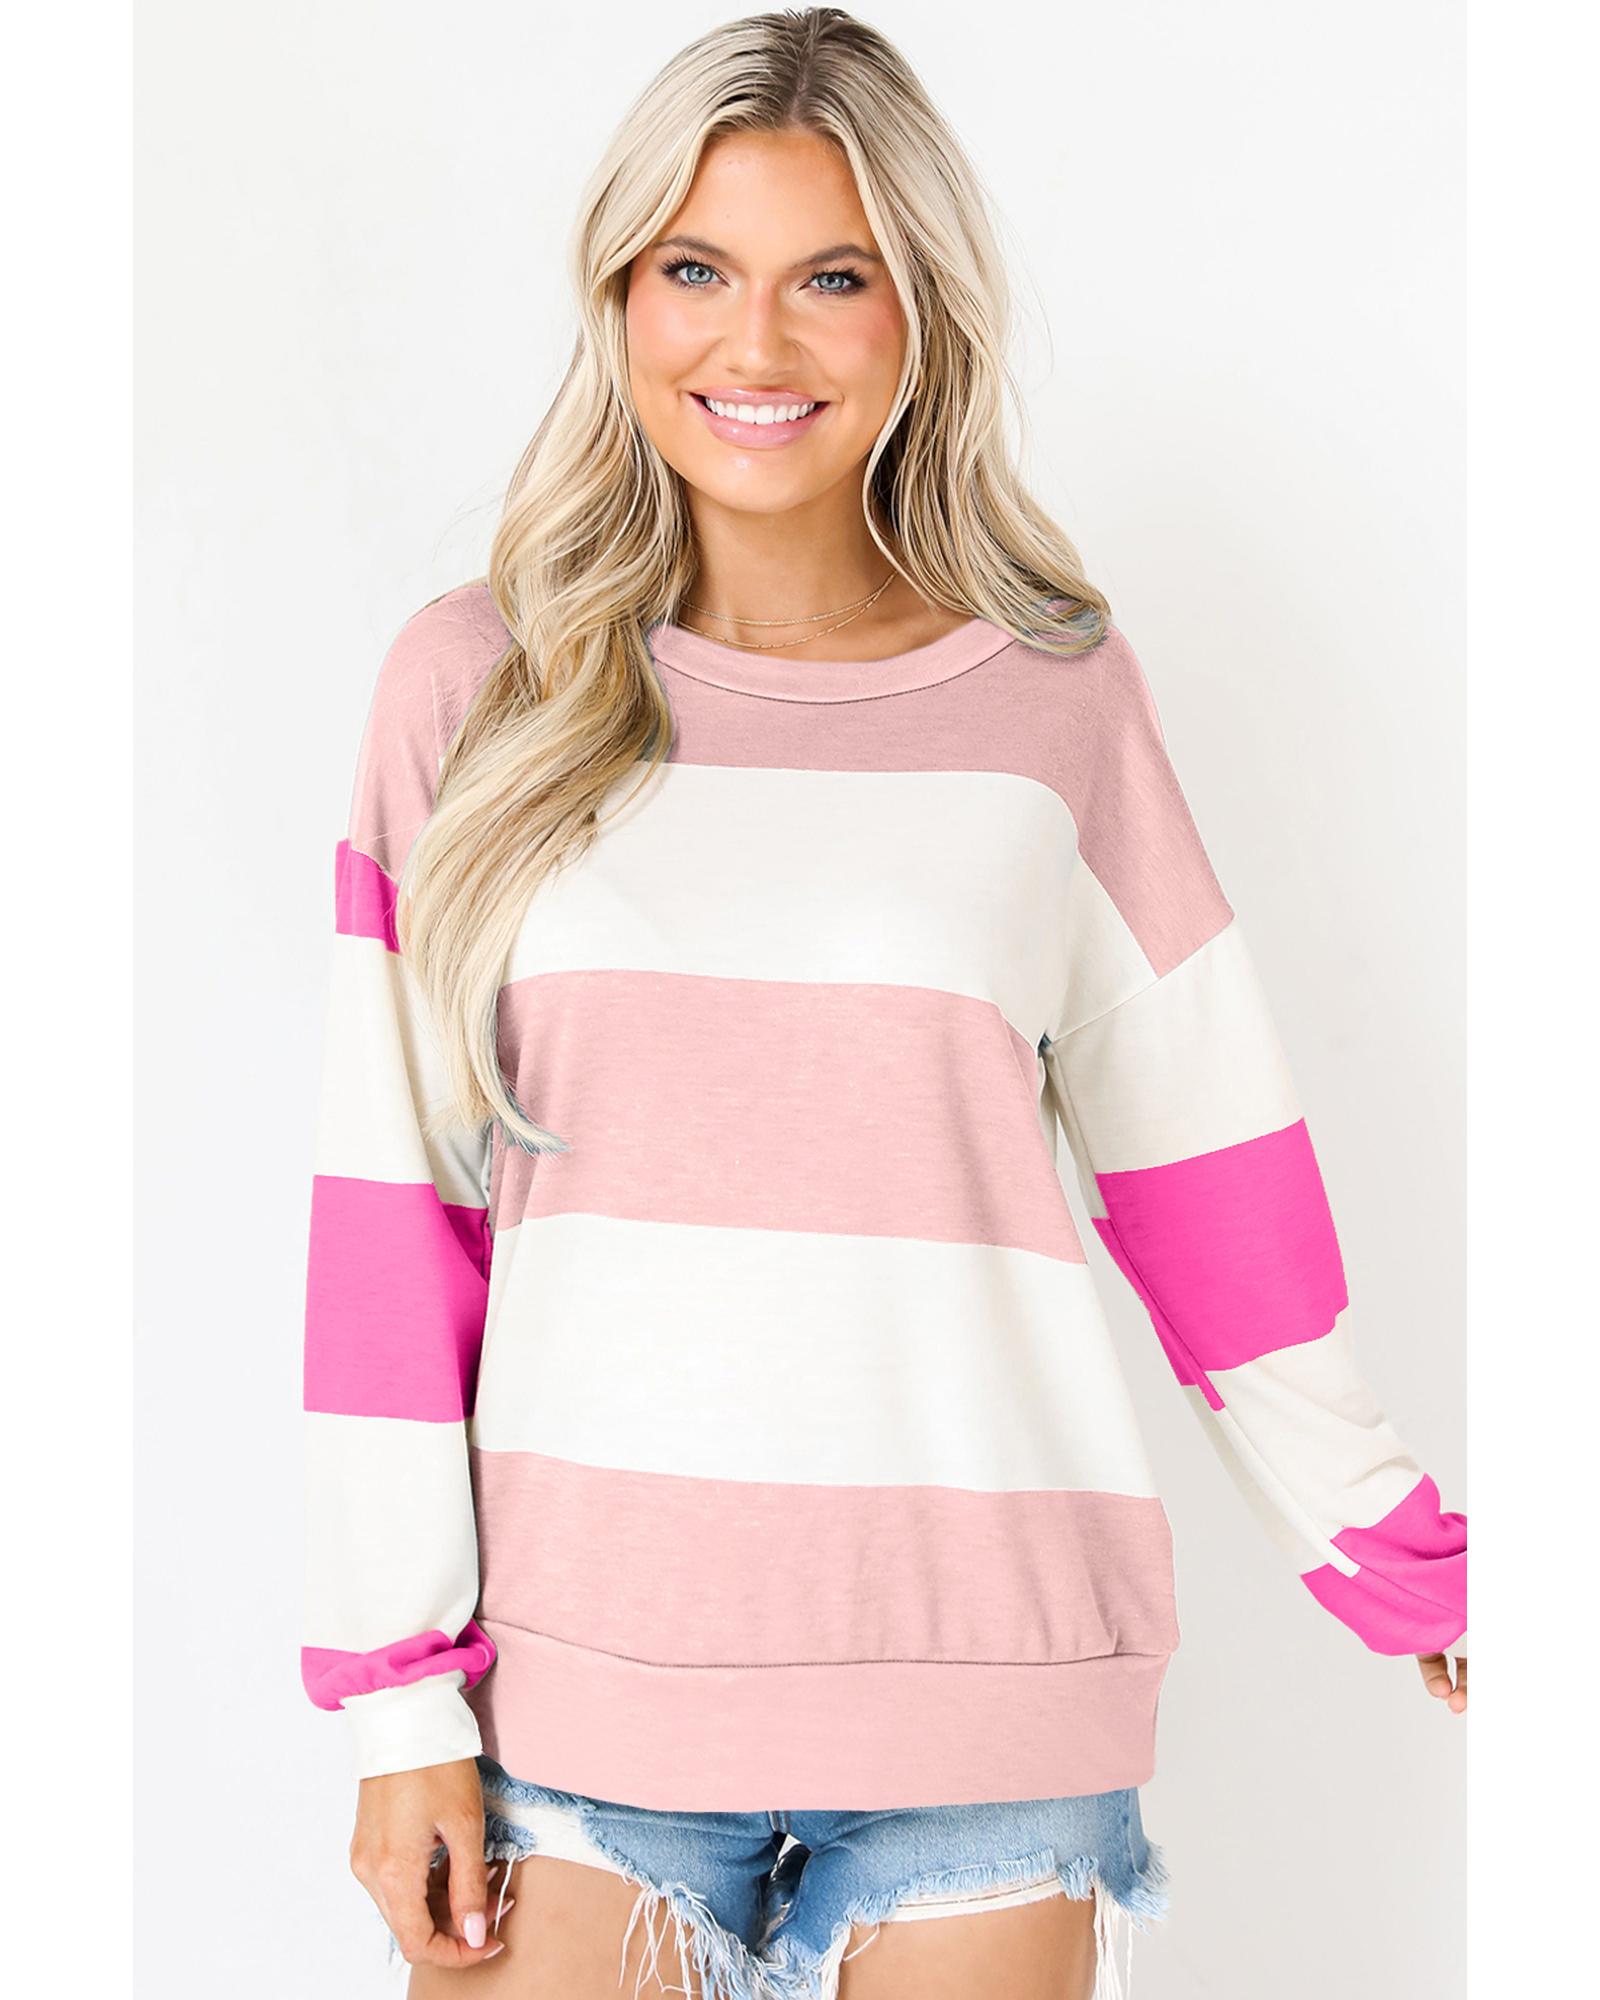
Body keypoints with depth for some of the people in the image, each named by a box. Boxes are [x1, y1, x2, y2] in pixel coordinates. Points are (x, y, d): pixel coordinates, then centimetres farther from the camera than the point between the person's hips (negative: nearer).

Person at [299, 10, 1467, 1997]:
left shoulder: (1051, 696, 1)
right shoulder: (476, 684, 1)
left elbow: (1206, 1167, 8)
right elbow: (390, 1212, 0)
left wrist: (1401, 1561, 12)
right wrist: (400, 1695, -2)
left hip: (979, 1685, 0)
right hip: (575, 1673, 0)